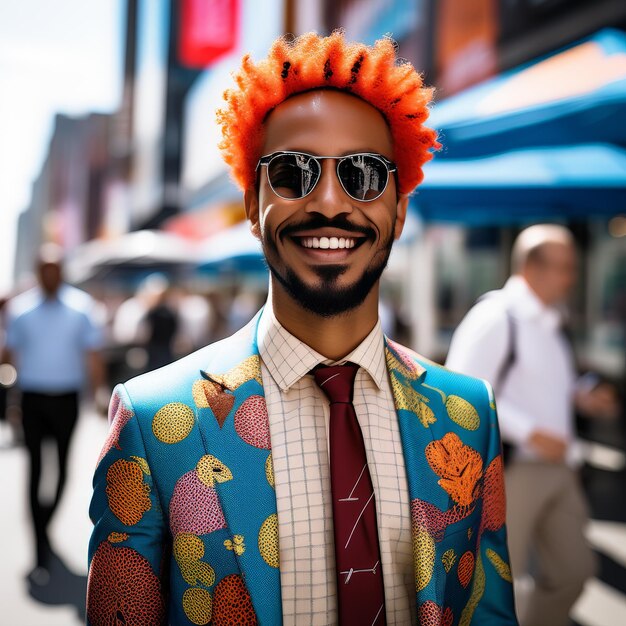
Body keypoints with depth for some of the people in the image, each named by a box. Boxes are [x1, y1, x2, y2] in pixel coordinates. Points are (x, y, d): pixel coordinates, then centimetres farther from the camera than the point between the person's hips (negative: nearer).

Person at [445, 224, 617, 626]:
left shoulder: (549, 322, 11)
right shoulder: (495, 318, -16)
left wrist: (578, 396, 6)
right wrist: (532, 433, -24)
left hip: (555, 467, 9)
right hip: (510, 469, -8)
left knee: (574, 568, 15)